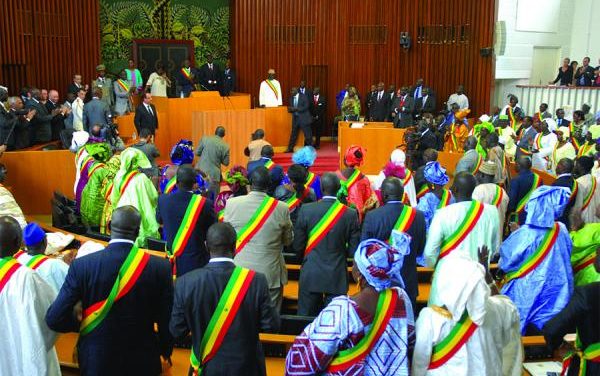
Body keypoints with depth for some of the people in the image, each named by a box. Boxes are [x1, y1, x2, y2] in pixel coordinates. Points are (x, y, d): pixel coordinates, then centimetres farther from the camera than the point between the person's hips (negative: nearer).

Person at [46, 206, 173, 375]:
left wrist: (81, 323, 5)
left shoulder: (82, 265, -16)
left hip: (96, 360, 1)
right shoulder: (160, 267, -17)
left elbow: (54, 319, -15)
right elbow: (167, 321, -10)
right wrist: (166, 350, 10)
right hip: (142, 361, 0)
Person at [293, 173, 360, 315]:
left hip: (310, 275, 0)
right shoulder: (350, 214, -8)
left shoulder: (306, 210, -9)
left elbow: (297, 246, -4)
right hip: (337, 277, 0)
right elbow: (353, 250, -4)